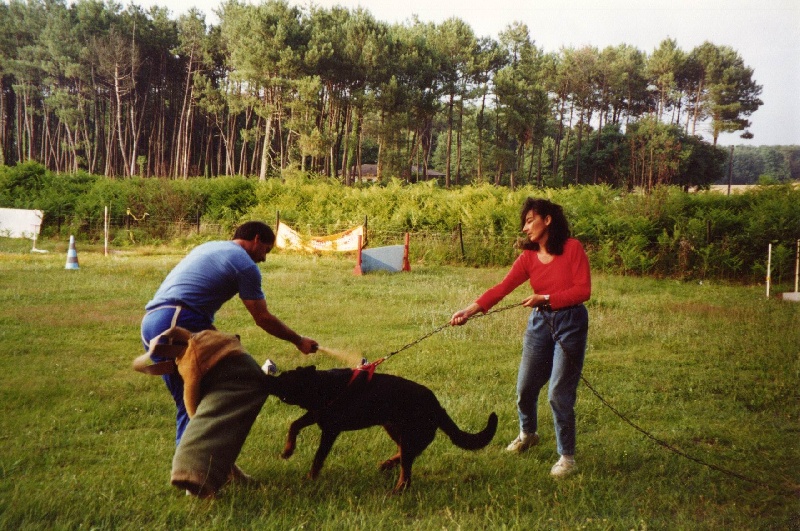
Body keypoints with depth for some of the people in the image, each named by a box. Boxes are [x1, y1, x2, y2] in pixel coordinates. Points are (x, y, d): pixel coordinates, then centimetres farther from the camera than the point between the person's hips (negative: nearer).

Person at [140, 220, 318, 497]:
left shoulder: (208, 247, 28)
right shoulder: (245, 264, 2)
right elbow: (263, 318, 7)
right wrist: (299, 341, 20)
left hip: (150, 324, 10)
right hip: (179, 323, -10)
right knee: (248, 383, -14)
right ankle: (195, 468, -27)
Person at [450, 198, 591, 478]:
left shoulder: (572, 248, -8)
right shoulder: (528, 257, 3)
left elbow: (583, 290, -13)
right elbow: (502, 288, -7)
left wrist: (545, 299, -19)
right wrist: (471, 309, -19)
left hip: (570, 323, -5)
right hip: (539, 322, 5)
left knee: (559, 393, -7)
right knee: (525, 387, 10)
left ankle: (567, 456, 9)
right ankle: (527, 434, 40)